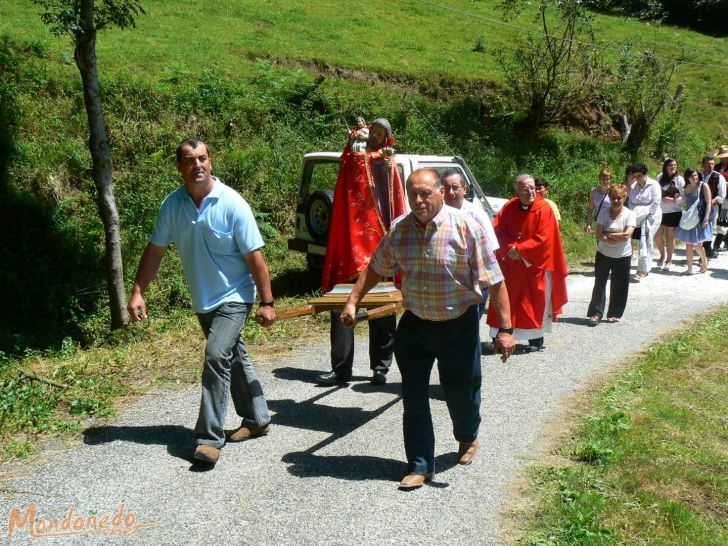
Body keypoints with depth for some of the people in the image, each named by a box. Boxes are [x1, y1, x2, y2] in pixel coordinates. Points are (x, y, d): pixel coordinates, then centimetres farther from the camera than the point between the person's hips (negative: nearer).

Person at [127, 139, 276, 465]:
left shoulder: (232, 204, -16)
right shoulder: (172, 204, -3)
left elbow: (254, 256, -15)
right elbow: (155, 250, 4)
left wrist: (267, 302, -15)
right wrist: (138, 292, -3)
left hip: (233, 298, -6)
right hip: (202, 300, 6)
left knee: (216, 356, -19)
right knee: (234, 359, 17)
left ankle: (210, 437, -9)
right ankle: (257, 419, 34)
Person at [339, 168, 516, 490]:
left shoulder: (465, 227, -16)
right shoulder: (399, 229, -3)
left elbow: (494, 281, -15)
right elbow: (375, 268, 12)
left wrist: (505, 329, -18)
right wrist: (353, 301, 6)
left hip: (458, 325, -3)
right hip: (414, 325, 3)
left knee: (461, 392, 14)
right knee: (413, 399, 3)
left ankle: (468, 438, 47)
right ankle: (420, 466, 18)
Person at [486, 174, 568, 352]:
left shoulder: (544, 209, -11)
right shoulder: (509, 207, 0)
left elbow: (543, 239, -16)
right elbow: (498, 229, 0)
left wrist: (520, 250, -17)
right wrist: (510, 248, -16)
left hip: (534, 265, -4)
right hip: (511, 264, 4)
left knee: (534, 303, 2)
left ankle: (536, 339, 13)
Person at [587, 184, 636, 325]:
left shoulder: (629, 214, -9)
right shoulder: (604, 213, -5)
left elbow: (627, 235, -20)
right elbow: (599, 235, -12)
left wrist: (608, 235, -15)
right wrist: (618, 239, -21)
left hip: (622, 257, -1)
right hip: (603, 254, 1)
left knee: (619, 287, 7)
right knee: (599, 284, 2)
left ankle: (614, 314, 20)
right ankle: (596, 313, 8)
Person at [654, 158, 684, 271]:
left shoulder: (679, 179, -5)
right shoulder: (660, 177, 2)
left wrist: (673, 200, -18)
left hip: (674, 212, -3)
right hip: (660, 211, 3)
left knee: (670, 237, 5)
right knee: (657, 236, 1)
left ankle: (669, 260, 19)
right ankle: (662, 255, 29)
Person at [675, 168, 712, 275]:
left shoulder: (703, 186, -6)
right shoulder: (686, 189, 7)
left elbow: (708, 203, -10)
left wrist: (706, 219, -15)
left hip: (700, 219, -5)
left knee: (696, 244, -5)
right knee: (688, 244, 5)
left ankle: (704, 261, 24)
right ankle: (689, 269, 12)